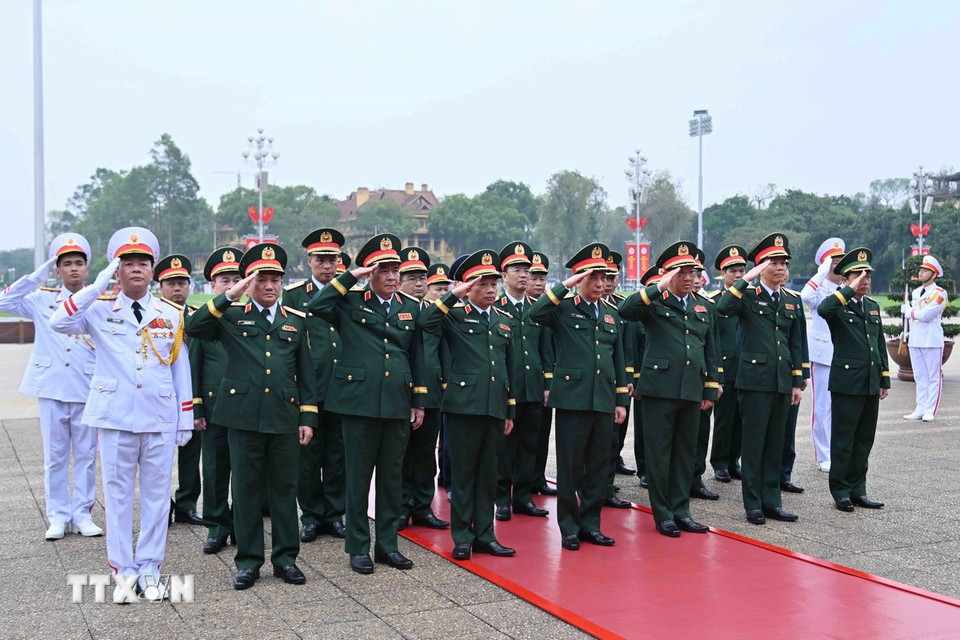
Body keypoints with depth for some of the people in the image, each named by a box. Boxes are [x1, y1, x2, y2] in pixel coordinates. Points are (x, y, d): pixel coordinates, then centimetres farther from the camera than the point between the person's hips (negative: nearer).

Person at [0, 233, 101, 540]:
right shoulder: (42, 299, 6)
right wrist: (39, 274, -4)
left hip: (87, 391, -1)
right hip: (51, 389, 1)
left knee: (86, 455, 6)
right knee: (54, 455, 7)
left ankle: (83, 514, 16)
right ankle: (58, 515, 16)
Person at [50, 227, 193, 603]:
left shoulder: (172, 314, 4)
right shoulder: (100, 311, 2)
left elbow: (180, 369, 7)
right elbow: (58, 323, -17)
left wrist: (186, 420, 5)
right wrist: (98, 286, -18)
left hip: (160, 418, 1)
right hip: (115, 417, -1)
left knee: (157, 494, 6)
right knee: (117, 494, 5)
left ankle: (150, 570, 18)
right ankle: (123, 571, 16)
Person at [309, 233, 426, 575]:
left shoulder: (411, 309, 12)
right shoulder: (351, 303, 0)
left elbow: (417, 357, 14)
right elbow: (316, 306, -19)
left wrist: (419, 402, 10)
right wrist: (350, 277, -14)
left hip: (398, 405, 4)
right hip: (359, 402, -4)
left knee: (392, 477, 11)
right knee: (359, 476, 4)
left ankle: (388, 544, 22)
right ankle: (358, 547, 15)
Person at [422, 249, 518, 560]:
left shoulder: (507, 321, 14)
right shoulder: (455, 315, -1)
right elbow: (426, 323, -24)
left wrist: (511, 412, 16)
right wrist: (454, 296, -21)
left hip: (495, 407, 5)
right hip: (463, 405, -5)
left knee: (488, 473, 11)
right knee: (463, 472, 3)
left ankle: (485, 534, 20)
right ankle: (462, 536, 14)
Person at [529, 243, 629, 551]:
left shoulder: (611, 313, 14)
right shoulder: (563, 308, -1)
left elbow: (618, 360, 17)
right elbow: (535, 313, -23)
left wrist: (621, 401, 13)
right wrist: (565, 286, -19)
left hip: (603, 401, 5)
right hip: (572, 398, -5)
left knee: (598, 466, 10)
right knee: (570, 466, 2)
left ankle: (590, 524, 22)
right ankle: (569, 528, 14)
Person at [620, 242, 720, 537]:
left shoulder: (705, 307, 14)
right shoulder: (655, 303, -1)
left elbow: (710, 352, 16)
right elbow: (625, 310, -22)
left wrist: (711, 390, 11)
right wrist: (659, 288, -25)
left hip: (692, 390, 5)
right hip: (660, 388, -5)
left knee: (686, 452, 11)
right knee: (659, 452, 2)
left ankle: (681, 510, 22)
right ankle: (662, 514, 12)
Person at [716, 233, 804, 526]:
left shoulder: (792, 300, 13)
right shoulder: (748, 295, -3)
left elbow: (796, 344, 15)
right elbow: (723, 307, -26)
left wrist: (798, 382, 12)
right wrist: (747, 278, -23)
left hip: (783, 382, 5)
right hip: (755, 380, -5)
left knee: (775, 443, 11)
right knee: (753, 443, 1)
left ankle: (772, 501, 19)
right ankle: (753, 504, 9)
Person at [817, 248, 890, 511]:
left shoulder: (873, 306, 15)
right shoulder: (839, 306, -6)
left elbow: (881, 345, 19)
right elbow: (823, 310, -32)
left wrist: (884, 380, 16)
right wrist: (850, 291, -26)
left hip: (871, 385, 7)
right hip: (847, 383, -7)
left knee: (864, 440, 12)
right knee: (843, 440, 1)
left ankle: (858, 490, 21)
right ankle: (841, 491, 10)